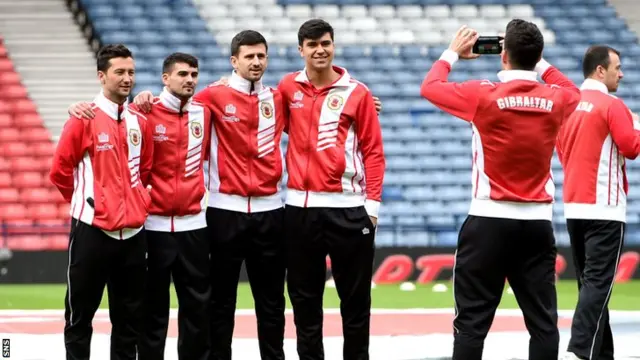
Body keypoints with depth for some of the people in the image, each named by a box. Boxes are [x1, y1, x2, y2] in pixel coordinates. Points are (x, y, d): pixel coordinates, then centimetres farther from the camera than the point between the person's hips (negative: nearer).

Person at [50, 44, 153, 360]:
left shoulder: (140, 123, 8)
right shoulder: (84, 120, -8)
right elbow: (60, 170, -4)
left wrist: (133, 201, 11)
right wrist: (85, 202, 5)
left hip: (133, 232, 5)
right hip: (92, 230, -5)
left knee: (130, 317, 10)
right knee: (80, 315, 2)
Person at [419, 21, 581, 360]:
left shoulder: (484, 95, -11)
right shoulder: (555, 99, 0)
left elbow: (429, 86, 4)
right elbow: (573, 91, 26)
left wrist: (453, 53, 20)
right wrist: (541, 63, 28)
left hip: (490, 221, -3)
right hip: (537, 222, 3)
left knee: (472, 322, -1)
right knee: (543, 323, 4)